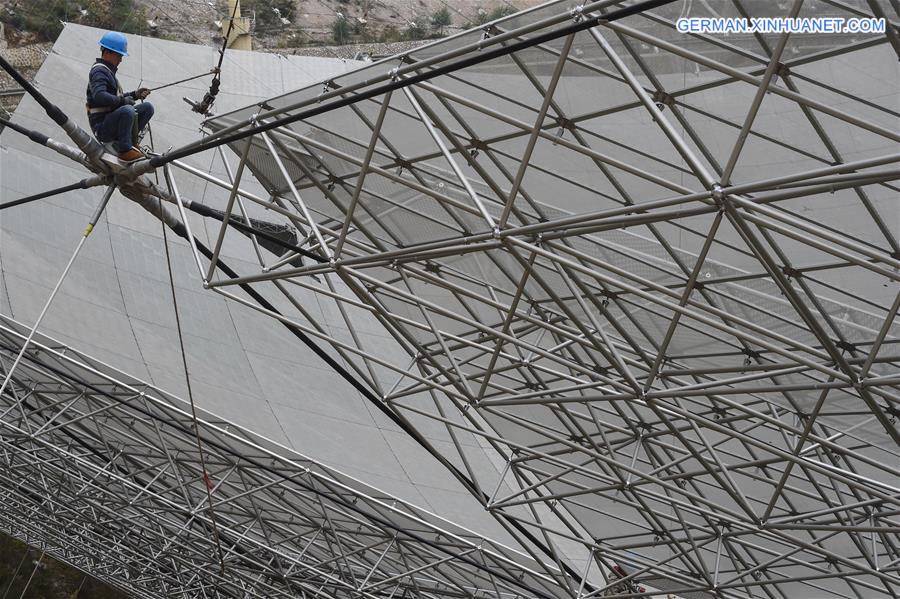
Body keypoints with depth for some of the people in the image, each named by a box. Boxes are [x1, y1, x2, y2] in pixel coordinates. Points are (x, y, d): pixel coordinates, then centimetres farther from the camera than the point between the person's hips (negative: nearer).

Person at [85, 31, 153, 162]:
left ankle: (128, 141, 2)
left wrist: (134, 95, 12)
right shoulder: (99, 71, -12)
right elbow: (99, 96, -31)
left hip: (111, 121, 10)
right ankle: (125, 151, -27)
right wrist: (123, 100, -23)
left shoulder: (108, 71, 21)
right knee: (127, 110, -38)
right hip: (101, 126, -10)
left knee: (148, 107, 5)